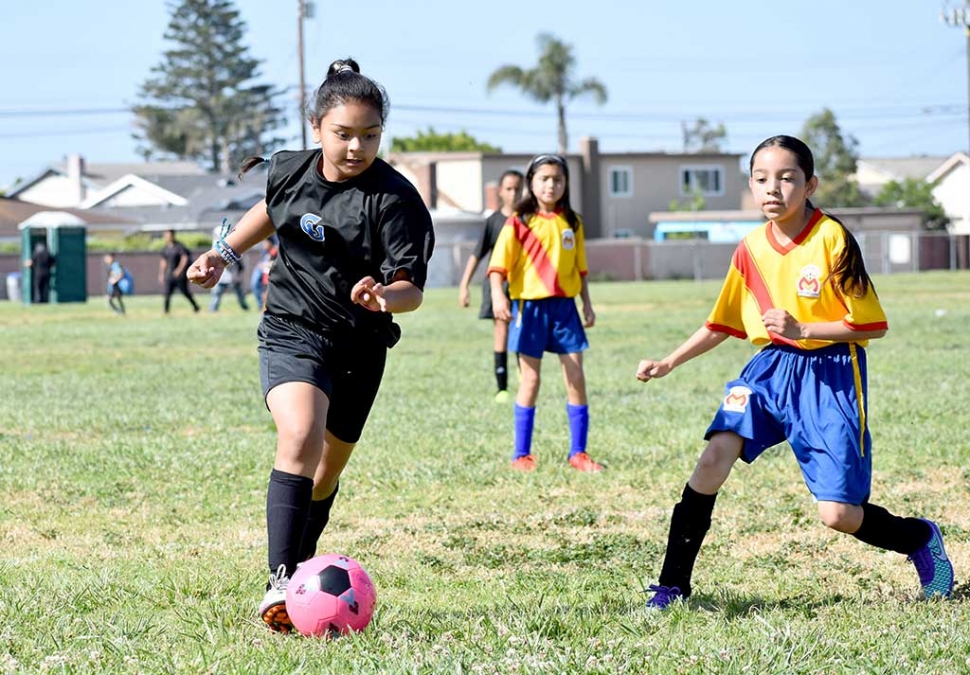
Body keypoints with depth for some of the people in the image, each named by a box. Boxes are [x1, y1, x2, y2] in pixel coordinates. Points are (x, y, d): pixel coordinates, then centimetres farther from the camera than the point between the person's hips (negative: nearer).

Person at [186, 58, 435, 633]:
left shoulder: (396, 199, -16)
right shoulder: (289, 171, -3)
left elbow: (412, 288, -21)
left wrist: (385, 296, -42)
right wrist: (227, 252, 15)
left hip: (360, 348, 0)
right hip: (292, 331, 0)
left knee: (326, 473, 13)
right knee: (301, 437, -27)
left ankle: (300, 573, 37)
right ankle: (280, 584, -32)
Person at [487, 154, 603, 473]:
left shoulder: (571, 222, 9)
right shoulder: (519, 222, -4)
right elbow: (498, 264, -11)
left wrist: (587, 303, 12)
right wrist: (498, 294, -26)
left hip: (565, 306, 4)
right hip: (530, 306, -4)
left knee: (576, 377, 0)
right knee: (531, 380, 0)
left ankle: (578, 453, 7)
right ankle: (521, 455, 8)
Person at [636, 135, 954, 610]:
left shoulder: (832, 239, -14)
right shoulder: (751, 250, 2)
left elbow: (871, 324, -13)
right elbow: (722, 324, 15)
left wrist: (802, 330, -22)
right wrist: (669, 363, 7)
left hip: (828, 375, -5)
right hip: (770, 367, 5)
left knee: (837, 515, -9)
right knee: (717, 453, -18)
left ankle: (920, 538, 22)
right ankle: (672, 585, -11)